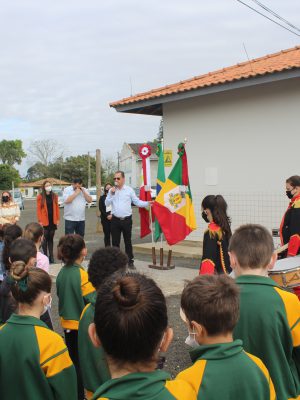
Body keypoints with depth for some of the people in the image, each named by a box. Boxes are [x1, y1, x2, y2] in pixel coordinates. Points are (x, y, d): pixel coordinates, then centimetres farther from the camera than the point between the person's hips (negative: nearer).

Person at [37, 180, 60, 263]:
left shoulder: (54, 196, 7)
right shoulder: (40, 196, -3)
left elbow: (57, 208, 8)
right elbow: (38, 209, -5)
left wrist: (58, 219, 4)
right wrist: (40, 221, -9)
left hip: (53, 221, 3)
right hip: (44, 221, -3)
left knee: (51, 239, 10)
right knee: (45, 239, 2)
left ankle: (51, 256, 14)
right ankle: (45, 256, 10)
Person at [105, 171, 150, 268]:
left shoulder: (129, 190, 0)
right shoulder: (111, 190, 6)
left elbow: (137, 202, 1)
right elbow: (106, 204, 2)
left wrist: (147, 203, -13)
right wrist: (111, 194, -10)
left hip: (126, 220, -2)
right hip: (115, 220, 2)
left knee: (128, 241, 6)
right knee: (115, 242, 7)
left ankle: (130, 261, 14)